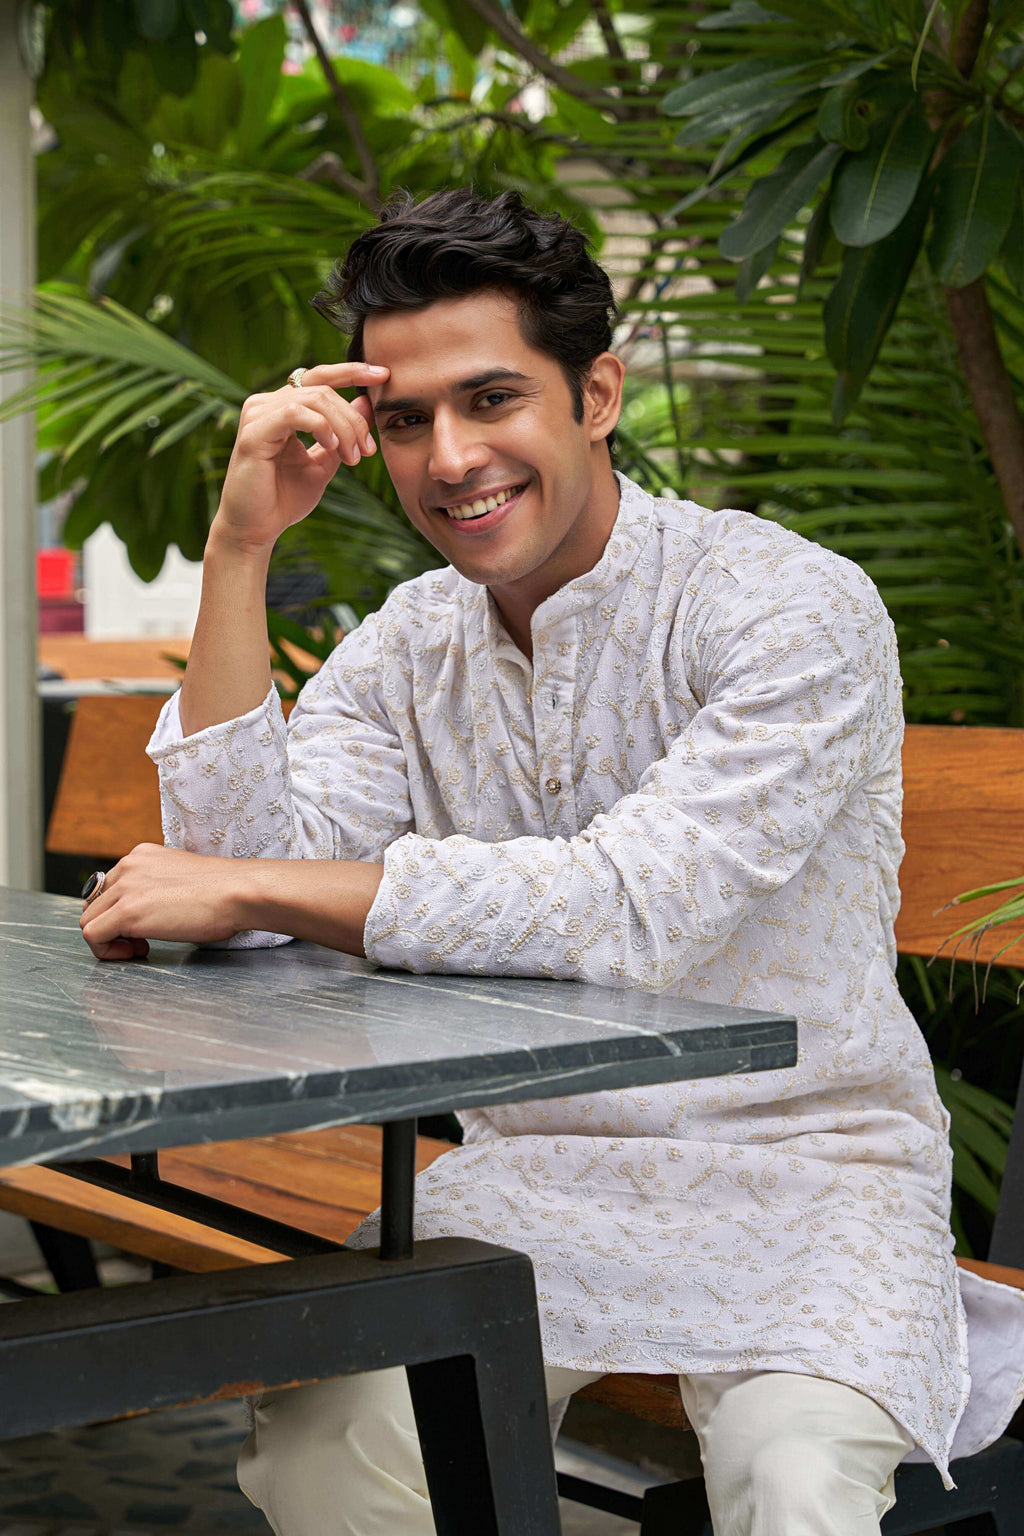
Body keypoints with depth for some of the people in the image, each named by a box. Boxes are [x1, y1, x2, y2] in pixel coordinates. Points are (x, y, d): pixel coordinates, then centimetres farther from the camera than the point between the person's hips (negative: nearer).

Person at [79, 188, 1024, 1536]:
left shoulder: (794, 611, -14)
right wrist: (240, 551, -11)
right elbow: (245, 890, -8)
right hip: (532, 1173, 4)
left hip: (798, 1169, -4)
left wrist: (251, 888, -22)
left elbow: (633, 909, -26)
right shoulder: (402, 653, 5)